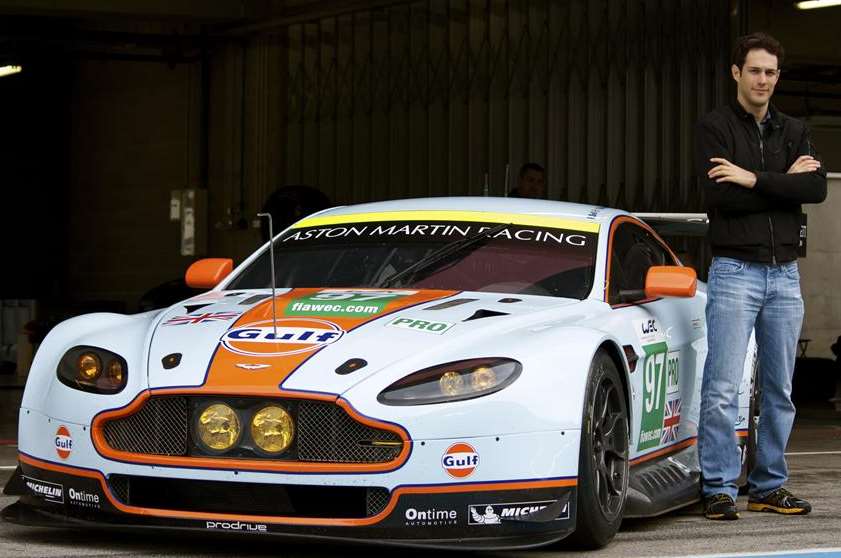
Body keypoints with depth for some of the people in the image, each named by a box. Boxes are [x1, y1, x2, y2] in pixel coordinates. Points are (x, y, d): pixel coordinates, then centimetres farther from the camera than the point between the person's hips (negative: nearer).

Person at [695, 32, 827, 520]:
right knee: (723, 389, -9)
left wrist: (754, 178, -16)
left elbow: (817, 189, -7)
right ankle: (720, 489, -5)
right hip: (735, 272, -5)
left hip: (785, 274, 5)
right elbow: (720, 196, -16)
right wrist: (785, 181, -10)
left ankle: (769, 487, 17)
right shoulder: (715, 128, -2)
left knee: (780, 390, 9)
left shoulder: (794, 132, 11)